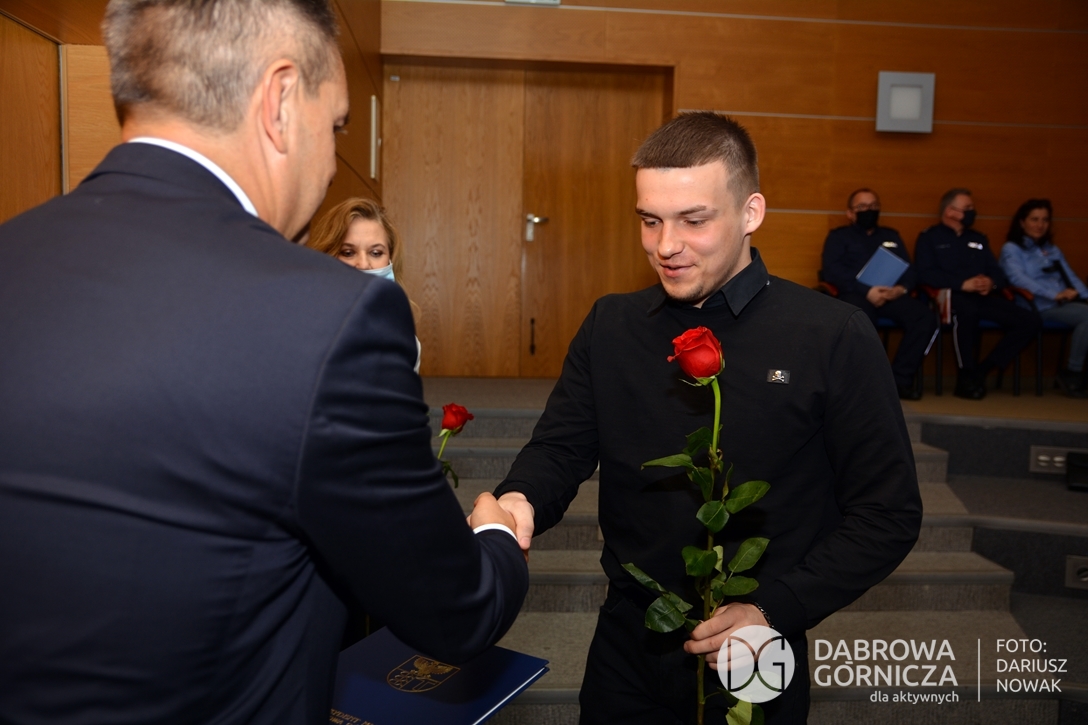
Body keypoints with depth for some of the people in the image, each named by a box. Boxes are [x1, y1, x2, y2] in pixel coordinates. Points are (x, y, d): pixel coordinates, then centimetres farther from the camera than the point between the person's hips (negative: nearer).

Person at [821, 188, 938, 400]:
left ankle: (900, 379, -19)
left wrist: (902, 288, -8)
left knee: (925, 316, -26)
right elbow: (831, 271, -2)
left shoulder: (891, 236, 28)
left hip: (891, 295, 4)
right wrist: (867, 291, -15)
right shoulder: (839, 236, 15)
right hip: (856, 294, -4)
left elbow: (910, 269, 18)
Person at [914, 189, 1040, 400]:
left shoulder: (978, 239, 25)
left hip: (982, 297, 6)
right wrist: (963, 284, -18)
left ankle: (982, 370, -9)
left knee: (1029, 320, -15)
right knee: (966, 311, -41)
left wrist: (992, 282, -7)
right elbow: (925, 274, -8)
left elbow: (998, 272, 18)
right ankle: (966, 376, -24)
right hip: (950, 296, -6)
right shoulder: (929, 237, 7)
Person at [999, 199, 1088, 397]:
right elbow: (1018, 278, -12)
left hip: (1066, 303, 6)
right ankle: (1072, 373, -17)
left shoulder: (1053, 249, 29)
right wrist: (1055, 294, -22)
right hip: (1041, 306, -6)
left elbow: (1071, 277, 19)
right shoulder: (1011, 249, 6)